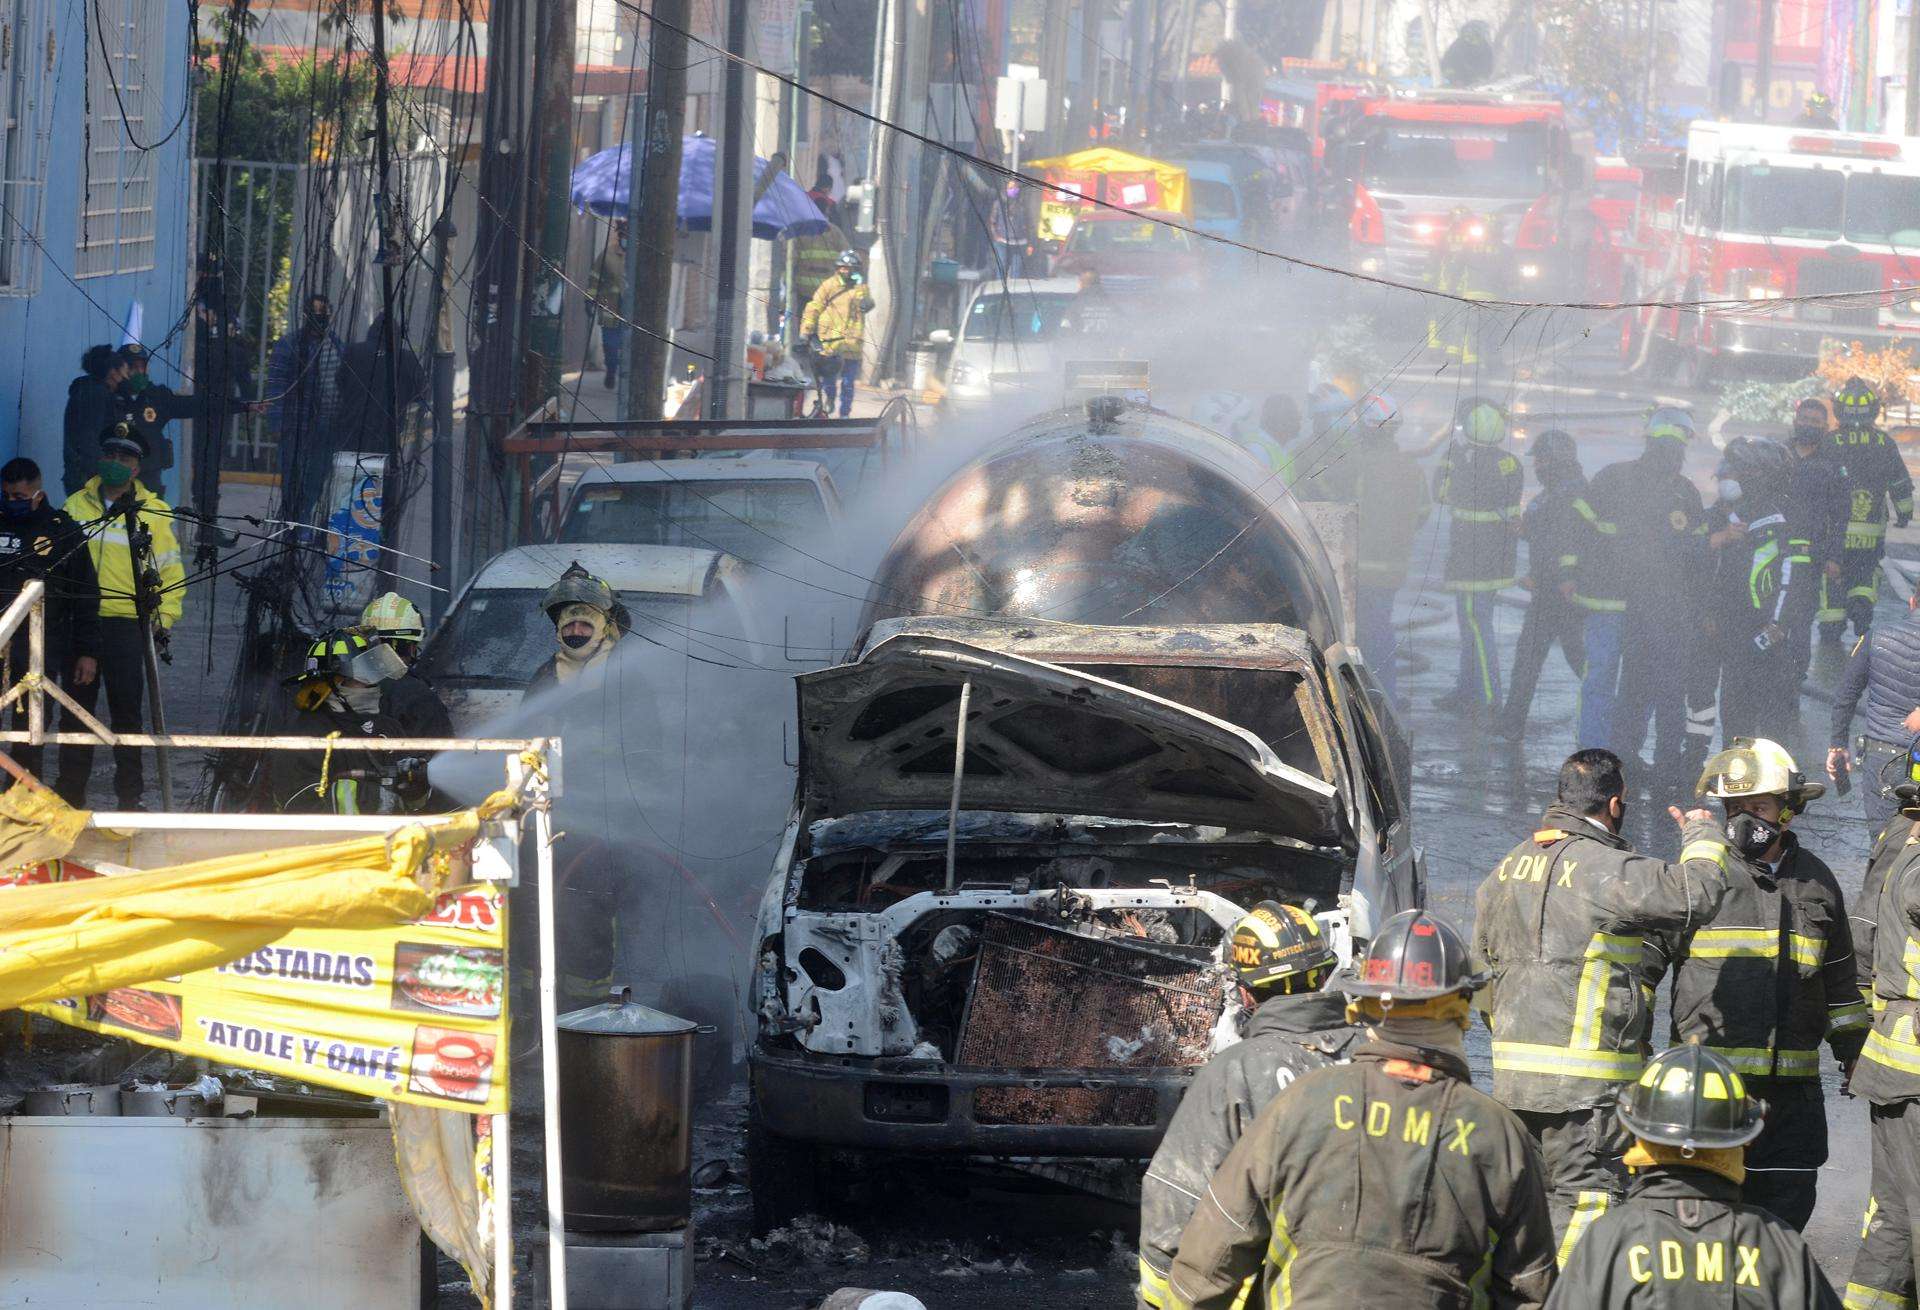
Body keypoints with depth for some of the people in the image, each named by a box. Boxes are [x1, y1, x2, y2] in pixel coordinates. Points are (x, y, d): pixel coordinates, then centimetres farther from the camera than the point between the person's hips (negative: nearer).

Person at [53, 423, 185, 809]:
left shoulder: (154, 513, 5)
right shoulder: (76, 506, 10)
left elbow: (170, 571, 9)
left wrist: (164, 619, 0)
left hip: (128, 622, -2)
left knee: (127, 711, -2)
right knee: (77, 706, 4)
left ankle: (129, 795, 3)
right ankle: (71, 789, 11)